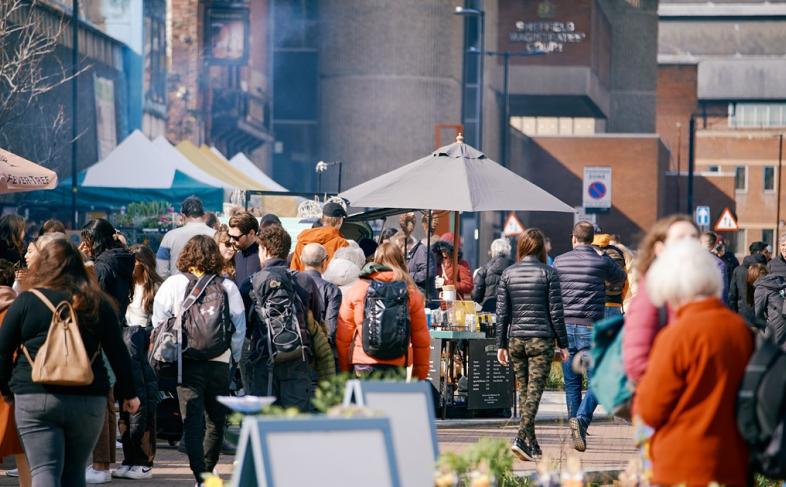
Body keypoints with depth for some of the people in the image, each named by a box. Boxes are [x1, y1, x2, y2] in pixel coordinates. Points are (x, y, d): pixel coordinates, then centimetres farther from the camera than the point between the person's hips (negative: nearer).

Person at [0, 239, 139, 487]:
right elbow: (118, 353, 8)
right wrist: (128, 394, 17)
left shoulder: (25, 302, 1)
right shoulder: (97, 303, 6)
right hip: (88, 399, 3)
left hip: (35, 398, -3)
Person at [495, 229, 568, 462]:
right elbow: (555, 312, -4)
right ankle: (521, 438, -19)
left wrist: (501, 345, 9)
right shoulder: (548, 273, -4)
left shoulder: (508, 273, 4)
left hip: (516, 339, 3)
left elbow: (502, 313, 4)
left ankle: (532, 444, 16)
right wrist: (563, 344, 2)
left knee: (523, 391, 12)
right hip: (541, 340, -3)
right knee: (534, 391, -5)